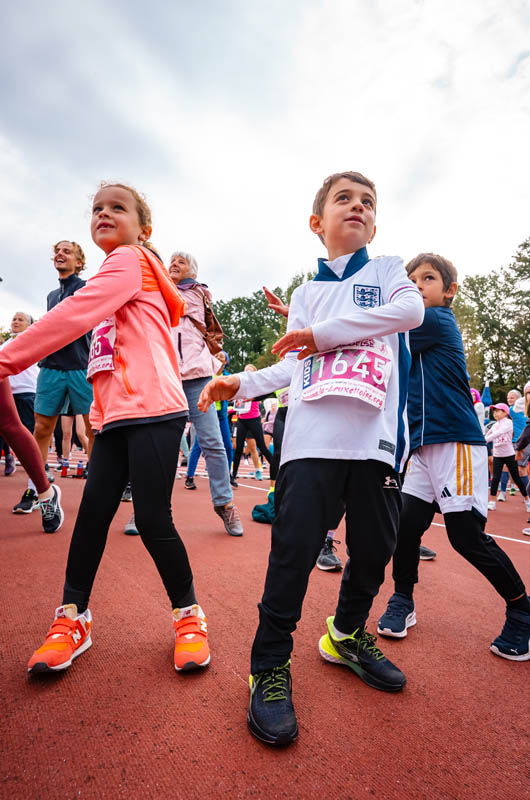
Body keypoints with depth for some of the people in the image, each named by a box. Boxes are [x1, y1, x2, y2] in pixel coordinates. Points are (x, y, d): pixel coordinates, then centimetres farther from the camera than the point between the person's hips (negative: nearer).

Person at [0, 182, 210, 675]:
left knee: (152, 519, -6)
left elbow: (76, 313, -11)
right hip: (113, 413, 8)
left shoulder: (130, 259, 2)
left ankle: (188, 616, 14)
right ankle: (72, 618, 21)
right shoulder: (119, 271, 27)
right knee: (93, 511, 7)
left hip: (151, 409, -8)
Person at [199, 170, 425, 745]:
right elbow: (294, 366, 17)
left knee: (374, 546, 8)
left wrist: (325, 333, -8)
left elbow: (412, 309, -5)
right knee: (294, 548, -6)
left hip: (376, 438, 1)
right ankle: (270, 664, 13)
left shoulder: (387, 270, 17)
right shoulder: (305, 294, 21)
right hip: (311, 437, 0)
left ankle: (347, 633, 35)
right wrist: (242, 382, 1)